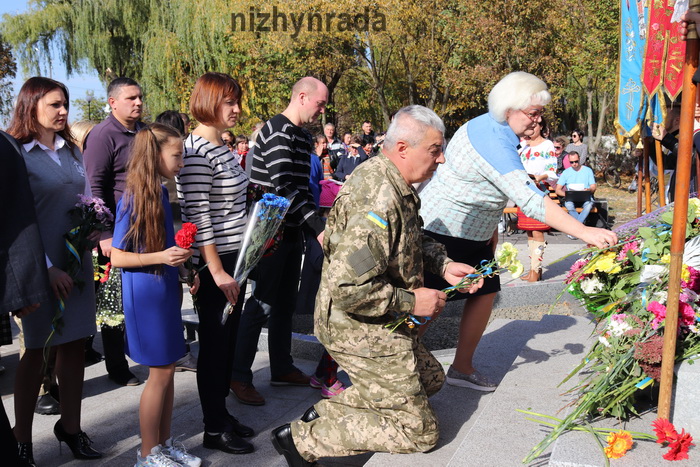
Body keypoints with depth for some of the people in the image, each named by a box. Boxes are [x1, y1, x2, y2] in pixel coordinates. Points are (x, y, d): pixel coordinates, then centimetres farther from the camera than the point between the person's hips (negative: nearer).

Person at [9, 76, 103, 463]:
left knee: (75, 344, 10)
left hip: (78, 260, 5)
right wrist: (47, 268, -16)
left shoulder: (72, 151, 12)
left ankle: (70, 427, 24)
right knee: (36, 350, 4)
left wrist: (94, 224, -2)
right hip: (40, 265, -5)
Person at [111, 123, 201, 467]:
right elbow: (117, 257, -15)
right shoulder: (133, 199, -16)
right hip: (145, 294, -7)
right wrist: (161, 257, -25)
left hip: (166, 290, 8)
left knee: (167, 369, 13)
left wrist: (182, 267, 5)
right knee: (160, 372, 1)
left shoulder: (161, 193, 7)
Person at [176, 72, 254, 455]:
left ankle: (222, 413, 31)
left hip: (234, 258, 9)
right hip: (213, 264, -9)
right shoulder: (196, 153, -17)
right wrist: (217, 272, -21)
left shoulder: (223, 148, 12)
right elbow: (198, 218, -21)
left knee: (228, 340, 16)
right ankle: (214, 429, 17)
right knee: (214, 343, 3)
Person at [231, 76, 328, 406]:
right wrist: (319, 227, -27)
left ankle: (282, 368, 28)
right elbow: (285, 186, -24)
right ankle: (239, 376, 9)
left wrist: (311, 226, 13)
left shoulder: (303, 137, 15)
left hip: (292, 230, 9)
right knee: (262, 303, -4)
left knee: (286, 302, 16)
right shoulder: (278, 130, -16)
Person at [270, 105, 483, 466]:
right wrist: (411, 301, -21)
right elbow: (348, 289, -34)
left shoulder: (389, 182, 3)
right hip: (361, 330, -10)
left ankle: (327, 412, 20)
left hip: (382, 323, 10)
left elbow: (413, 241, 20)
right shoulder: (378, 202, -30)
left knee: (430, 378, 28)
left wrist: (443, 265, 2)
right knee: (419, 430, 2)